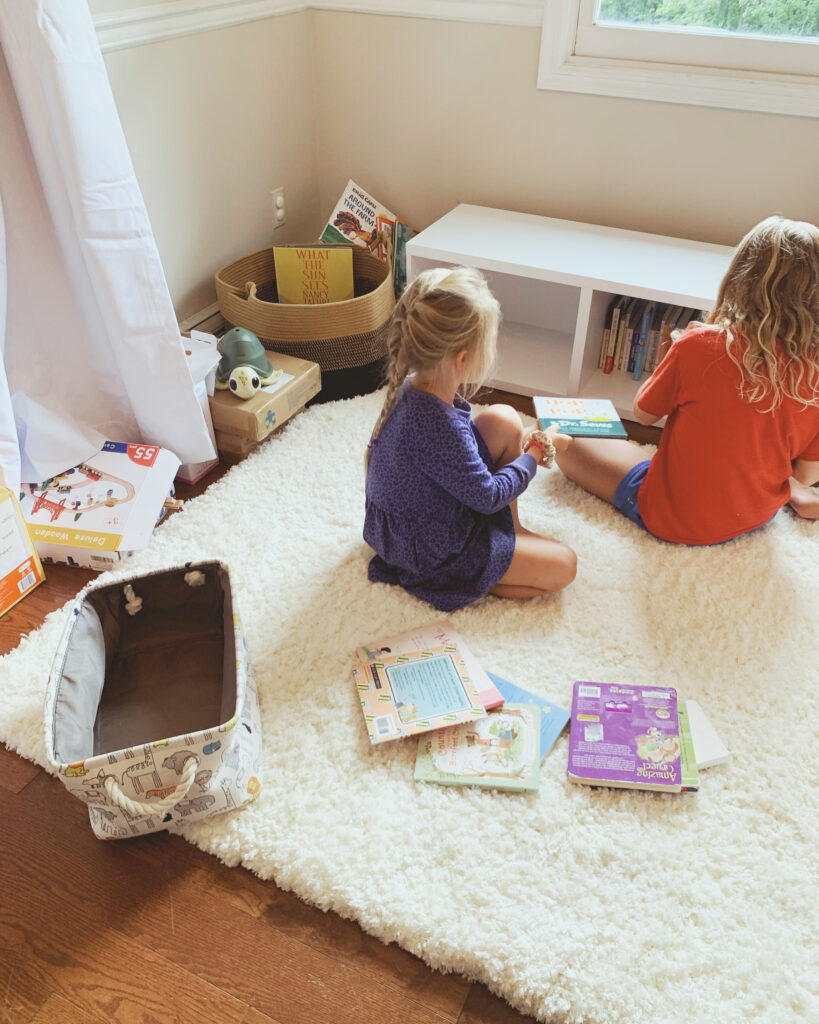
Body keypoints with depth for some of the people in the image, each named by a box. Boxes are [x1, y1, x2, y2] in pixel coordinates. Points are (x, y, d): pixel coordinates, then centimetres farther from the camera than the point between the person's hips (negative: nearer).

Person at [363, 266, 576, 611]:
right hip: (429, 550, -9)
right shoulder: (438, 427, -37)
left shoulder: (413, 386, -8)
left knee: (504, 419, 3)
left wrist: (520, 441, 7)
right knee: (563, 566, -5)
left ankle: (511, 530, 13)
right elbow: (489, 496, -21)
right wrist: (529, 459, -3)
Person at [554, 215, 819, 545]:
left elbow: (643, 414, -9)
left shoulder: (699, 344, -27)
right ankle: (792, 493, 23)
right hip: (758, 514, 6)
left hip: (676, 521, -6)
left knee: (568, 442, 9)